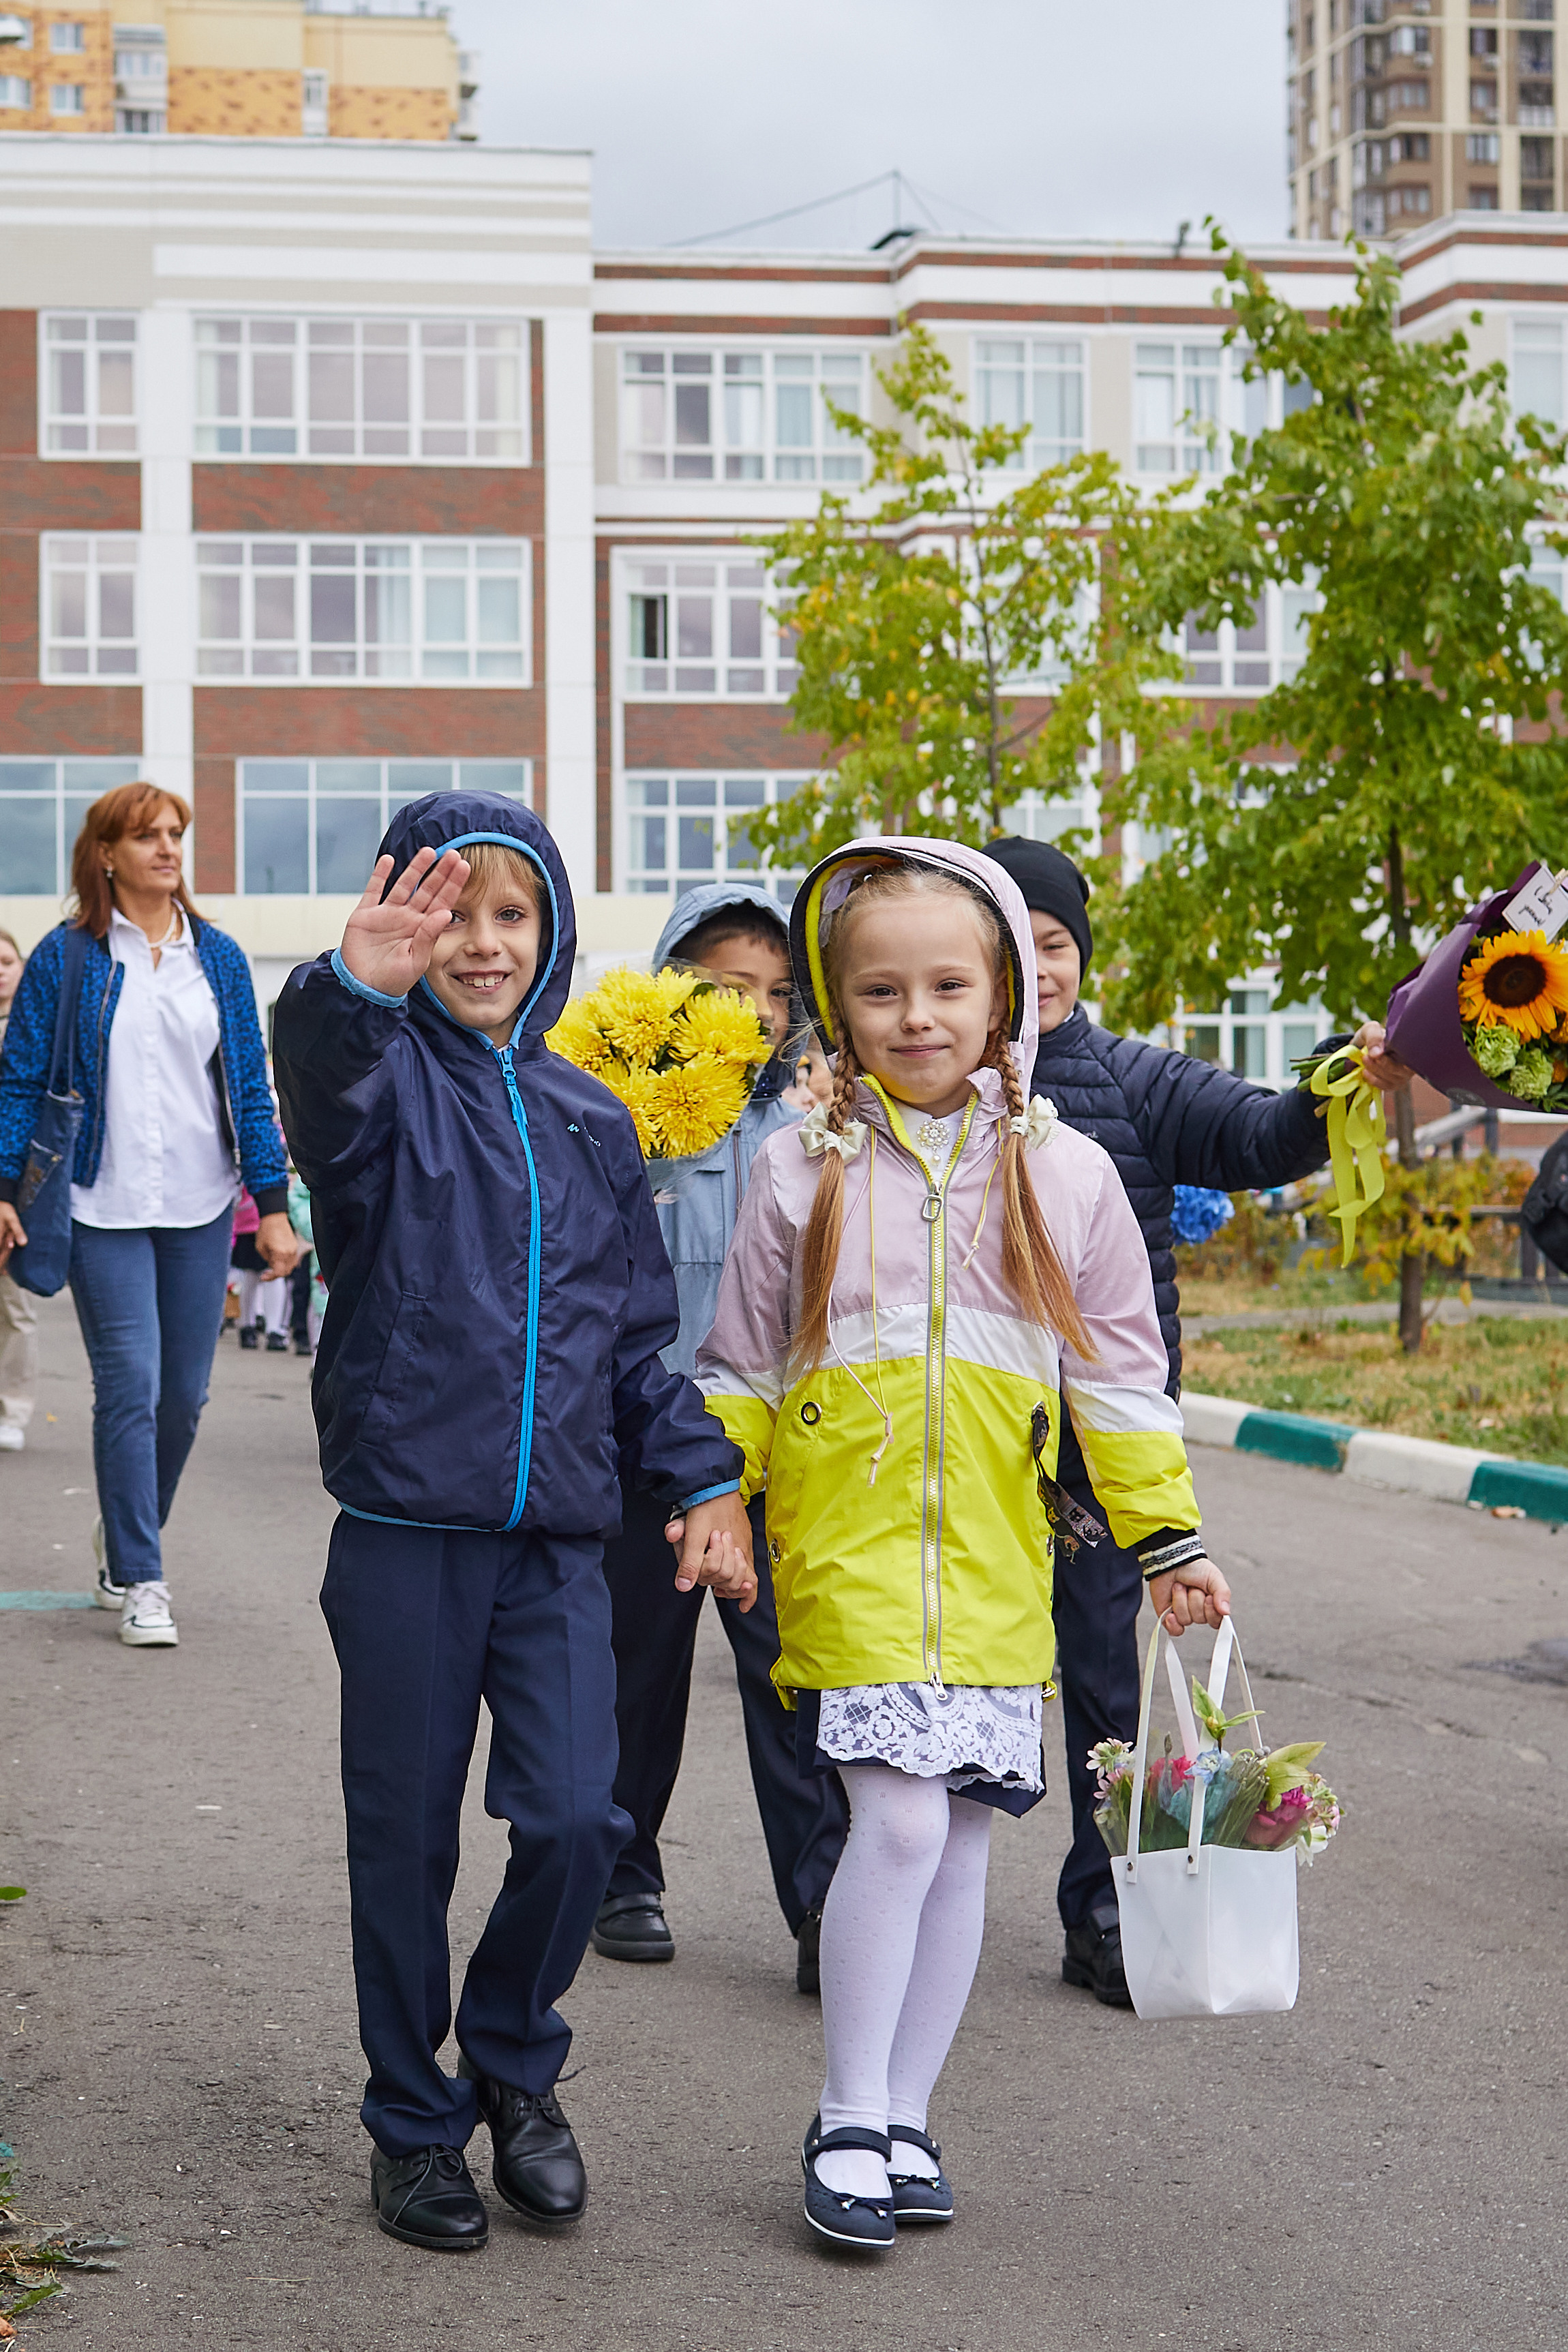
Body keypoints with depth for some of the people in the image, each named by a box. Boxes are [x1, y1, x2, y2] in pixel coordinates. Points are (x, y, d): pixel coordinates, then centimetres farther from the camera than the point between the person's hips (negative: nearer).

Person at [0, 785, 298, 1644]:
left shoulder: (218, 956, 8)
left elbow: (249, 1085, 9)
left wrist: (272, 1204, 4)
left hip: (200, 1207, 3)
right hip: (105, 1208, -3)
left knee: (184, 1394, 6)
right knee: (130, 1387, -8)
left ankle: (128, 1549, 26)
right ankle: (137, 1581, -1)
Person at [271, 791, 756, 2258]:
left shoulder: (588, 1122, 10)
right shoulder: (388, 1080, -3)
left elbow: (640, 1326, 17)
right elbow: (323, 1094, -29)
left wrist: (701, 1476, 8)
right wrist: (354, 988, -50)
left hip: (558, 1540, 3)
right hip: (404, 1535, -3)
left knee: (574, 1820, -7)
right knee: (405, 1838, 5)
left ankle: (514, 2065, 19)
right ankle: (414, 2121, 22)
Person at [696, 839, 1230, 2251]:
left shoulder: (1064, 1175, 5)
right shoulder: (802, 1170, 3)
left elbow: (1120, 1373, 11)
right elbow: (740, 1368, 11)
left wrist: (1169, 1542, 9)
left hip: (994, 1562, 2)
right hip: (846, 1547, -2)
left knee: (960, 1841, 6)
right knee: (899, 1818, -15)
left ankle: (905, 2118, 21)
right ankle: (851, 2121, -1)